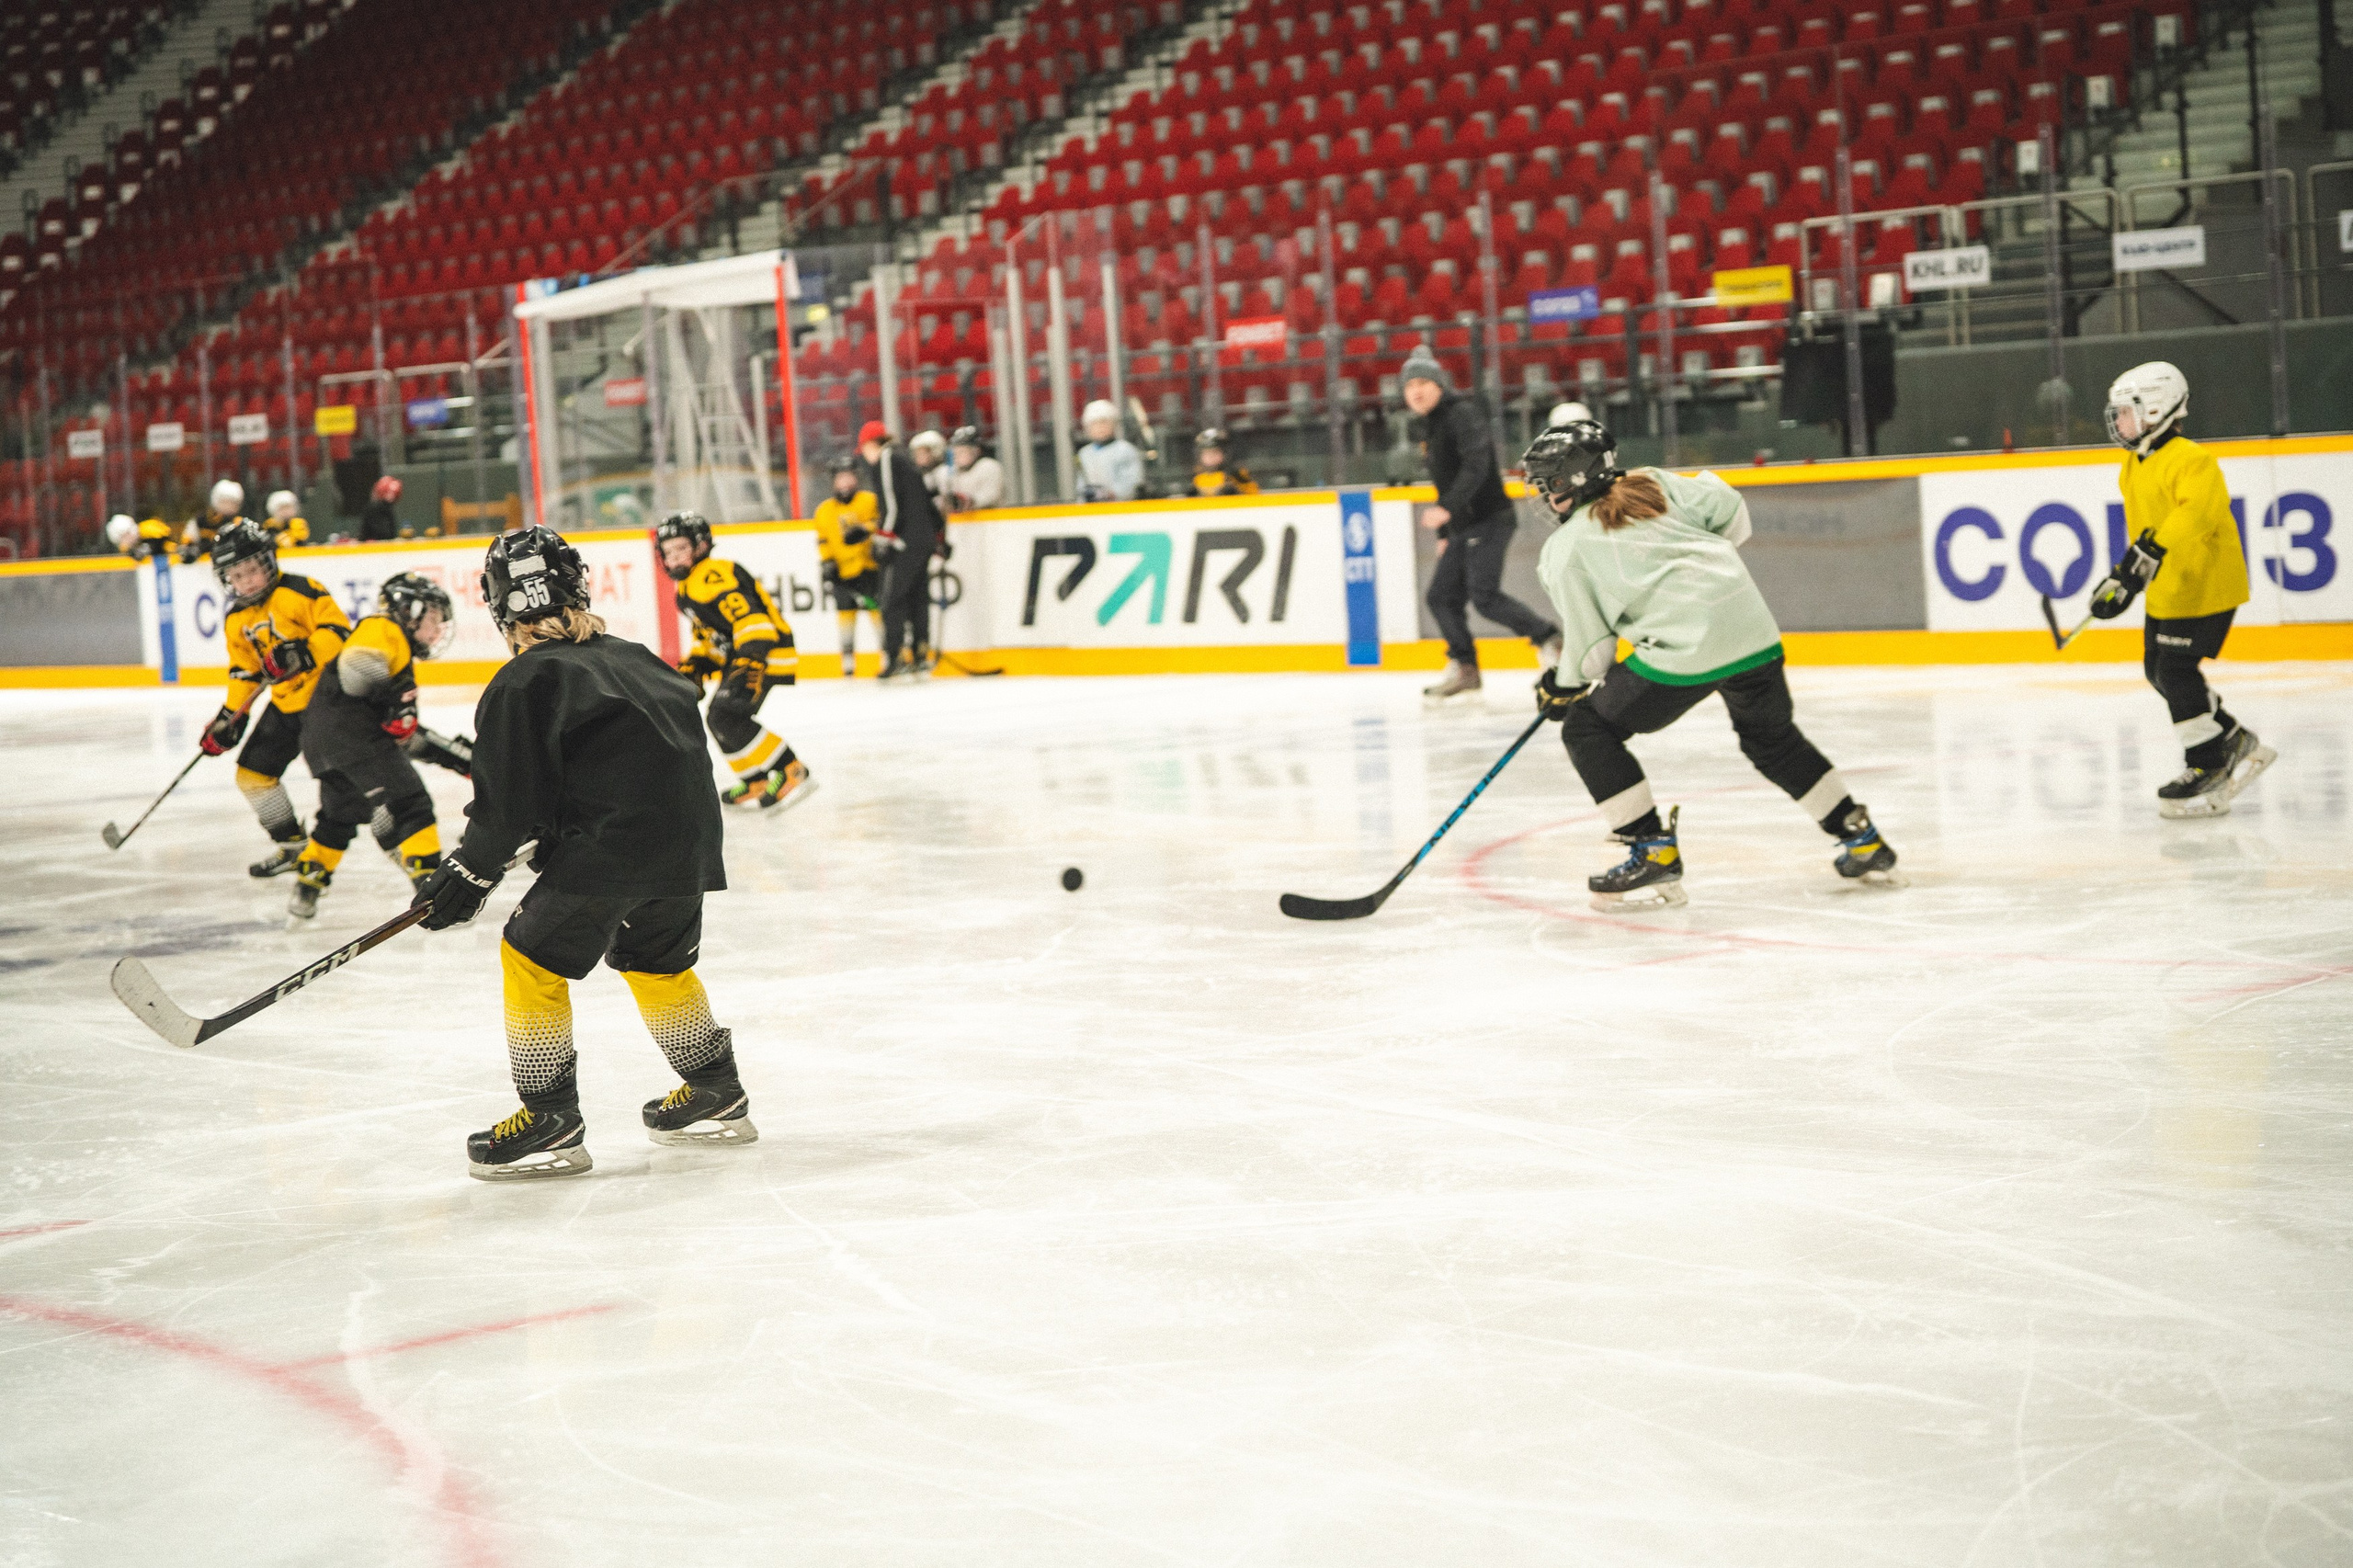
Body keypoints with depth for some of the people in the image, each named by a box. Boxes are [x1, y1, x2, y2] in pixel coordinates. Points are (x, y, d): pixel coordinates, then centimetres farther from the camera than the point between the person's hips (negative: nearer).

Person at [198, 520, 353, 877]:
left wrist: (304, 653, -33)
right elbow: (244, 673, 14)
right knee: (253, 772, 8)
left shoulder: (298, 592, -15)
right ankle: (293, 845, 24)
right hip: (285, 703, 8)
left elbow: (338, 629, -20)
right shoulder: (236, 622, 8)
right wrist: (229, 718, 5)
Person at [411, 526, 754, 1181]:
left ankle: (553, 1124, 0)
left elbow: (511, 804, -9)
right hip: (687, 842, 8)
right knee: (656, 956, 27)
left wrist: (469, 874, 3)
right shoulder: (633, 659, 17)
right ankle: (716, 1097, 37)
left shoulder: (520, 685, -5)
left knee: (532, 954, 3)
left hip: (608, 844, -8)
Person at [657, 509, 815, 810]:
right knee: (720, 720, 16)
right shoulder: (688, 589, 19)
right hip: (740, 657, 11)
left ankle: (791, 773, -21)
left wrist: (750, 661, -38)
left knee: (727, 715, -22)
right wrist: (692, 668, 16)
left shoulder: (714, 575, -18)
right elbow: (707, 636, 29)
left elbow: (750, 616, -30)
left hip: (766, 653, -11)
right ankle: (756, 784, 24)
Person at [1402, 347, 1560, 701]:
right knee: (1441, 597, 7)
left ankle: (1548, 639, -12)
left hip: (1489, 519, -10)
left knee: (1484, 596, -20)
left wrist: (1446, 509, -36)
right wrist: (1444, 535, 25)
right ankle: (1463, 668, 15)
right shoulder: (1432, 426, 19)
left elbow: (1475, 467, -26)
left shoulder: (1463, 414, -11)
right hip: (1463, 528, 10)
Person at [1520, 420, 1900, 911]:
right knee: (1773, 738, 29)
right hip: (1753, 629, 7)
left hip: (1684, 648, -7)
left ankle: (1654, 854, 1)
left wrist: (1562, 688, 21)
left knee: (1587, 730, 8)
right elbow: (1727, 507, 13)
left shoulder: (1564, 549, 3)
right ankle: (1865, 843, 30)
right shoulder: (1653, 483, 16)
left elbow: (1592, 646, 4)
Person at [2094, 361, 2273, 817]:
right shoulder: (2134, 467, 12)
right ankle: (2236, 742, 26)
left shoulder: (2191, 461, -19)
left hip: (2205, 585, -10)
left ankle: (2208, 766, -2)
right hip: (2165, 591, 10)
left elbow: (2196, 512, -36)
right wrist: (2122, 579, 19)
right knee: (2159, 670, 14)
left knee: (2177, 670, -14)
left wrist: (2153, 550, -47)